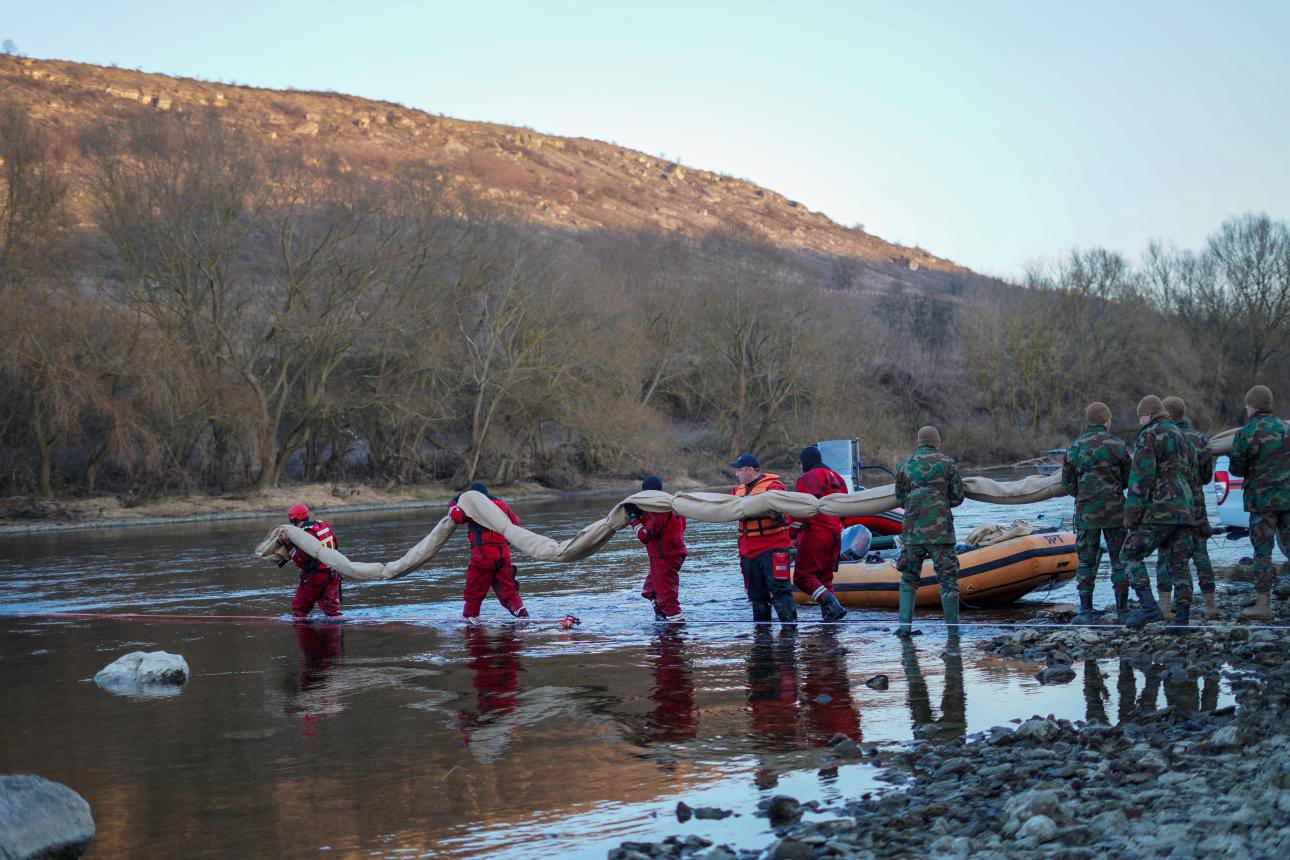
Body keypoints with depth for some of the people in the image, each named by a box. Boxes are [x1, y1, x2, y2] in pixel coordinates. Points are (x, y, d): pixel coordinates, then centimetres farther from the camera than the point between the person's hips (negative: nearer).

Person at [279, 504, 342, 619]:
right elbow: (336, 546, 18)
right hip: (333, 574, 6)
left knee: (299, 609, 13)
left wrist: (288, 545, -15)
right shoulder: (324, 525, 5)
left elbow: (299, 561, -17)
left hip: (314, 578, -6)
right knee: (331, 608, 3)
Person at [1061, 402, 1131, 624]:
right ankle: (1123, 608, 8)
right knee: (1119, 560, 9)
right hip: (1115, 512, -1)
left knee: (1086, 561, 8)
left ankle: (1086, 611, 4)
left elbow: (1068, 483, 4)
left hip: (1086, 512, 1)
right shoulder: (1118, 446, -5)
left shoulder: (1074, 447, 0)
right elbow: (1128, 480, 1)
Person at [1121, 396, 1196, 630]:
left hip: (1158, 510, -8)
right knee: (1179, 563, 7)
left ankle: (1149, 606, -14)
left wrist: (1131, 515, -12)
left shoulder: (1148, 436, -7)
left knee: (1132, 554, 0)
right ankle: (1181, 618, 2)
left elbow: (1140, 478, -15)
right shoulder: (1181, 437, 20)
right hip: (1184, 508, 8)